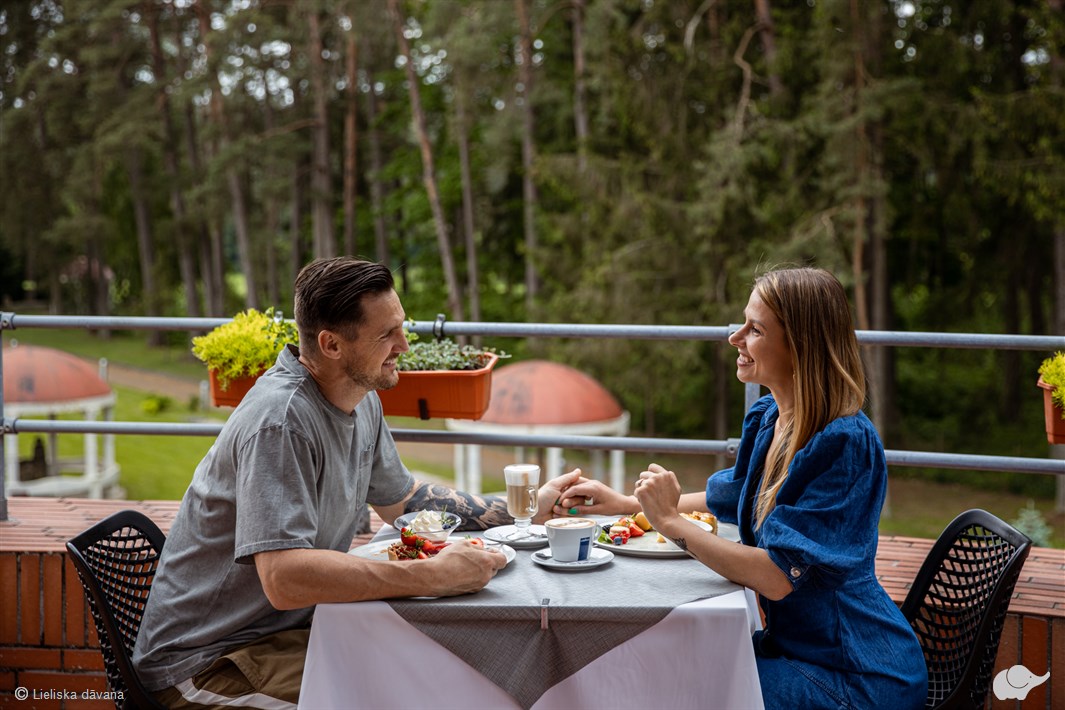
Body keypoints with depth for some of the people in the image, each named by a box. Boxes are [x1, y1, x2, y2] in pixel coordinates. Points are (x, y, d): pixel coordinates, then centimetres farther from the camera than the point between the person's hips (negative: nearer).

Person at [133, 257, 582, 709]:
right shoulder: (279, 421, -26)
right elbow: (284, 578, -36)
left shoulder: (362, 399, 4)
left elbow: (402, 500, 20)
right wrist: (435, 575, -34)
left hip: (290, 628, 9)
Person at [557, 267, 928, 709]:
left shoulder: (847, 444, -25)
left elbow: (778, 577, -28)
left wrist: (670, 521, -22)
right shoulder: (766, 419, 2)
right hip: (794, 647, 8)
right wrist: (626, 503, 18)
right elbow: (728, 499, 23)